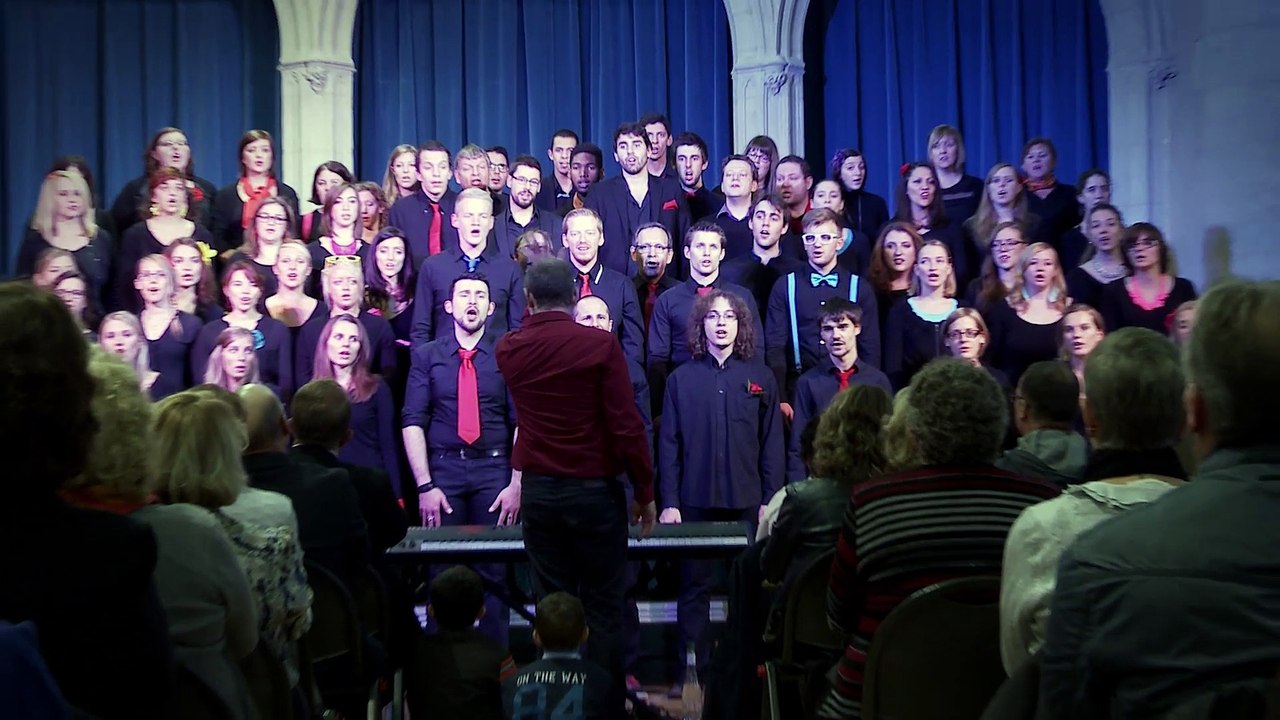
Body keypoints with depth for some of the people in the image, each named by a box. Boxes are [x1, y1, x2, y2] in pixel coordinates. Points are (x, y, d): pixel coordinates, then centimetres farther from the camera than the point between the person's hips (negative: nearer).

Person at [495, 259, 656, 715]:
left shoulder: (509, 349, 1)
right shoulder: (599, 344, -11)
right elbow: (627, 425, -12)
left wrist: (533, 315, 31)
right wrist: (645, 492, -3)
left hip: (537, 490, 3)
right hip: (594, 489, -3)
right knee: (602, 608, 5)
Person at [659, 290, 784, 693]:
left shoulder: (760, 378, 5)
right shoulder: (681, 379, 4)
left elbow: (772, 444, 3)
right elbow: (668, 445, 2)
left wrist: (771, 500, -3)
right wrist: (669, 502, -4)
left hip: (747, 503, 0)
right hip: (695, 502, 0)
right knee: (694, 588, 5)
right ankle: (692, 670, 13)